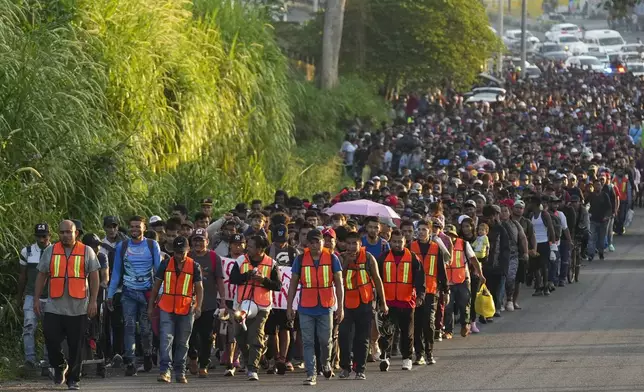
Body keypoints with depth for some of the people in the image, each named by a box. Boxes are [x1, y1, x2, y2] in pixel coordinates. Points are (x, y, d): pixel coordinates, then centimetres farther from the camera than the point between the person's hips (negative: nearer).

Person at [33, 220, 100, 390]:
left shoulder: (87, 252, 4)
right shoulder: (50, 251, 8)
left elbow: (94, 277, 4)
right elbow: (41, 276, 11)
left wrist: (93, 301, -4)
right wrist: (36, 299, 6)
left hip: (78, 308, -1)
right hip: (54, 308, 1)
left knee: (76, 346, 1)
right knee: (51, 339, -7)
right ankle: (60, 366, 22)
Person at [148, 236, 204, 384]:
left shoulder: (194, 266, 3)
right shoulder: (165, 265, 5)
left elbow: (199, 288, 3)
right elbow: (156, 286, 10)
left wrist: (198, 306, -10)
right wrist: (151, 306, 8)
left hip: (186, 310, 0)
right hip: (166, 309, 0)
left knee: (182, 343, 8)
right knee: (166, 340, -12)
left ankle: (180, 372, 15)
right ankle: (164, 371, -16)